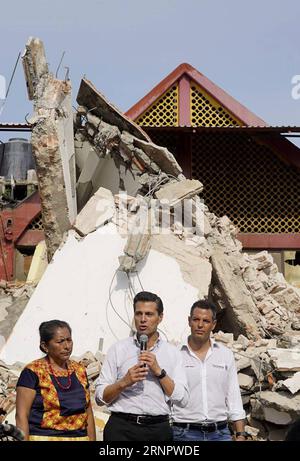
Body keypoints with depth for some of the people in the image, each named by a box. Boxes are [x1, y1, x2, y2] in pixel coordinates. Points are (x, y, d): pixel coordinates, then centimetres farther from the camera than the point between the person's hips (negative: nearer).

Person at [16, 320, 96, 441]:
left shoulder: (80, 371, 11)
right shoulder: (33, 372, -6)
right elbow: (21, 416, -10)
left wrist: (92, 439, 9)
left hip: (80, 437, 5)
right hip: (43, 436, -5)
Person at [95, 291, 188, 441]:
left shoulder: (172, 352, 9)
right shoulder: (118, 349, 7)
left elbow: (182, 399, -1)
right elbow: (100, 396, 2)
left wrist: (159, 371, -9)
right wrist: (124, 382, -13)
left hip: (158, 429, 1)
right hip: (122, 428, -1)